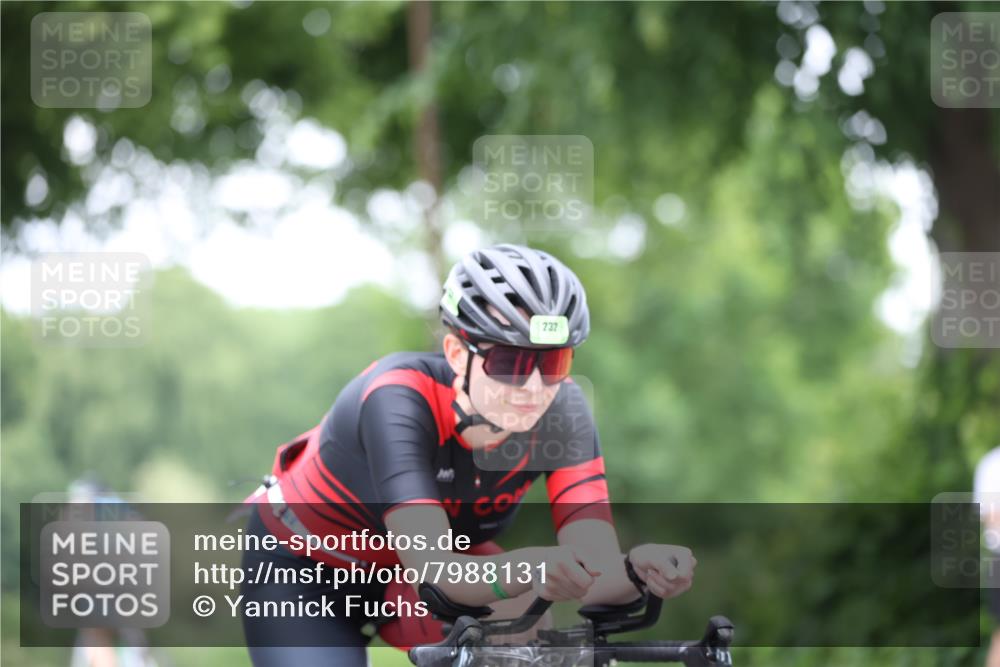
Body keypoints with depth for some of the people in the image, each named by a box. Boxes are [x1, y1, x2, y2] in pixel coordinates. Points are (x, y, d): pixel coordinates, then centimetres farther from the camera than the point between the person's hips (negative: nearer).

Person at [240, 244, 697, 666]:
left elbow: (597, 565, -31)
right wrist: (526, 573, -68)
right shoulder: (399, 401, -36)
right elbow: (432, 567, -47)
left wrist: (638, 571, -56)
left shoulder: (561, 411, -24)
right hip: (305, 569, -4)